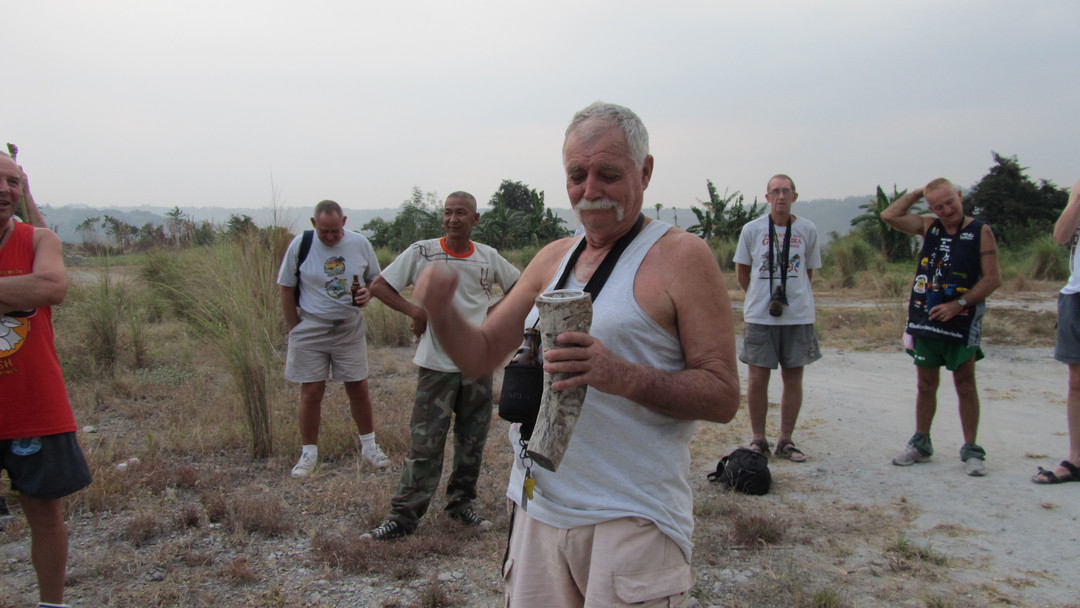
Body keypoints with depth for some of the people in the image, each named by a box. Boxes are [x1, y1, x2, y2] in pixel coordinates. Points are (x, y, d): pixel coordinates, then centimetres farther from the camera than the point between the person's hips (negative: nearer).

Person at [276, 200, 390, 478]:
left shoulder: (360, 244, -3)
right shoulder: (300, 244, -8)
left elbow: (375, 279, 10)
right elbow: (287, 289, -1)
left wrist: (368, 293, -13)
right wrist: (295, 329, -3)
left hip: (350, 329, 1)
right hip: (311, 328, -1)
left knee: (358, 388, 6)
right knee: (311, 392, 3)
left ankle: (369, 446, 23)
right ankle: (309, 453, 18)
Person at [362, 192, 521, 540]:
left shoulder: (488, 257, 3)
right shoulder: (421, 252, -4)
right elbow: (379, 286, -1)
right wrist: (414, 311, -14)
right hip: (436, 364, -3)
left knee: (473, 440, 11)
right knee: (425, 442, -3)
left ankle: (461, 504, 28)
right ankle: (403, 516, 5)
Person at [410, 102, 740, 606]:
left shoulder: (682, 257, -7)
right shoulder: (553, 258, 11)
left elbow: (723, 396, -11)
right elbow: (480, 356, 12)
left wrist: (623, 376, -26)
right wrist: (439, 311, -9)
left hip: (631, 517, -5)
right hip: (538, 506, 6)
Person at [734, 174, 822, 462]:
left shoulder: (808, 230, 3)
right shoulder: (752, 229, 0)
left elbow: (808, 270, 14)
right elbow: (742, 271, 10)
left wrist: (794, 297, 10)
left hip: (798, 315, 1)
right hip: (760, 315, -1)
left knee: (793, 378, 6)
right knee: (757, 378, 0)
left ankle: (785, 440, 18)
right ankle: (758, 439, 14)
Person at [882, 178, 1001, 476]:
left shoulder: (980, 231, -6)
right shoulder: (929, 227, 7)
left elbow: (993, 278, -9)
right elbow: (890, 215, -1)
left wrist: (959, 304, -17)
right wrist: (917, 192, 0)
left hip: (962, 322, -4)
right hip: (925, 320, 4)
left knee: (965, 386, 4)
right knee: (926, 385, 12)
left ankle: (971, 450, 13)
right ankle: (921, 443, 22)